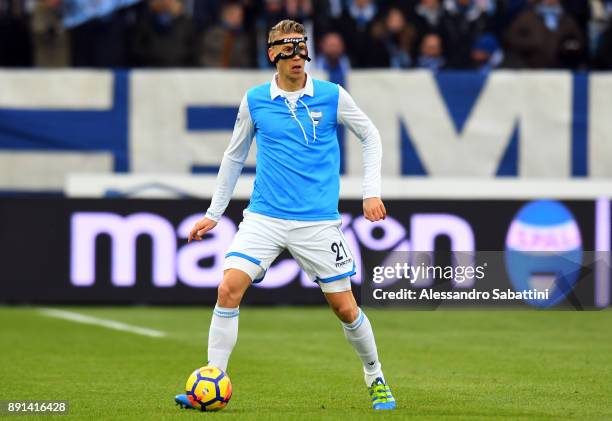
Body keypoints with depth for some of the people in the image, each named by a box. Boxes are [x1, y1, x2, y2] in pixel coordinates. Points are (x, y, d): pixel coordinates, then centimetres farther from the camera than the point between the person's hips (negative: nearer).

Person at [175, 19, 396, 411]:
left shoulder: (332, 96, -2)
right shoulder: (254, 101, 2)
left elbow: (370, 136, 11)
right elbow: (234, 157, 15)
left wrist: (372, 191, 1)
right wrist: (214, 213, 16)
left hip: (318, 221, -1)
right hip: (265, 217, 1)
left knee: (345, 307, 2)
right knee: (229, 287, -17)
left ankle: (376, 379, 27)